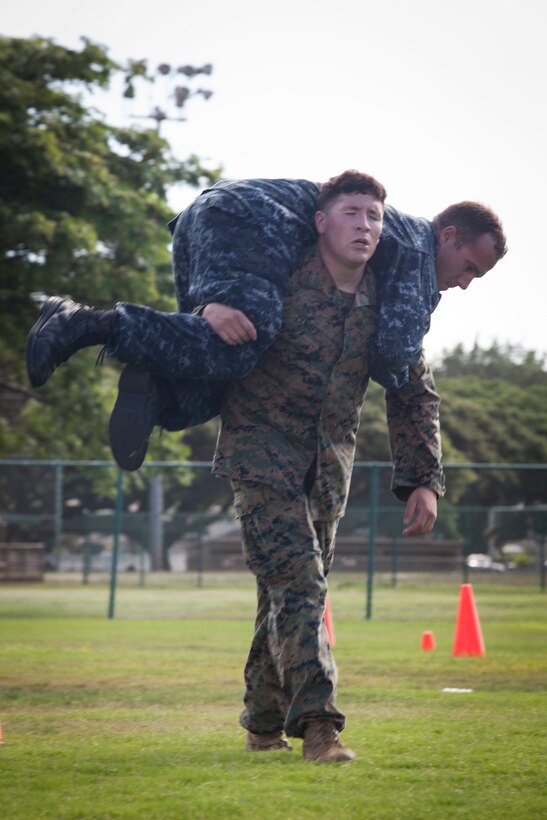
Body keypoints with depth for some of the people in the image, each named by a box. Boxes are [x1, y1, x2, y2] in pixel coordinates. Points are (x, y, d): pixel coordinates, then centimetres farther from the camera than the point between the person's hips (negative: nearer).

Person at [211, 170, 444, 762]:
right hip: (262, 449, -5)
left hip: (329, 460, 5)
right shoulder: (280, 284, -15)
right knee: (296, 579, -17)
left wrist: (423, 480, 0)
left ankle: (263, 723, 25)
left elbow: (413, 395, 6)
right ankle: (316, 722, -22)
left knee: (298, 586, 11)